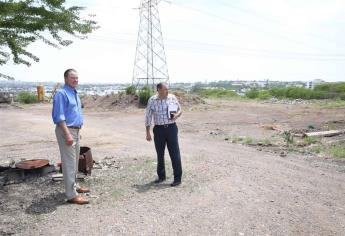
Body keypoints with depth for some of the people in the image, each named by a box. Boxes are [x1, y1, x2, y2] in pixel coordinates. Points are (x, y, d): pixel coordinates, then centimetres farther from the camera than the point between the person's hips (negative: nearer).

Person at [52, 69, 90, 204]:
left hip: (75, 131, 9)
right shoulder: (61, 93, -14)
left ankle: (74, 186, 32)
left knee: (75, 161, 18)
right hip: (66, 131, -9)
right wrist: (67, 134, -25)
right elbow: (60, 117, -20)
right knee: (69, 163, -7)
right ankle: (72, 195, -4)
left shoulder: (74, 93, 15)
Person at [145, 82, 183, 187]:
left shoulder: (172, 97, 0)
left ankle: (177, 178, 7)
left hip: (171, 128, -1)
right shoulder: (152, 100, -2)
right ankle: (161, 176, 29)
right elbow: (148, 117, 2)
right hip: (159, 129, 1)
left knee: (175, 153, -2)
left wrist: (176, 115, -13)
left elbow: (180, 110, 11)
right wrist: (148, 133, -1)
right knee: (160, 154, 12)